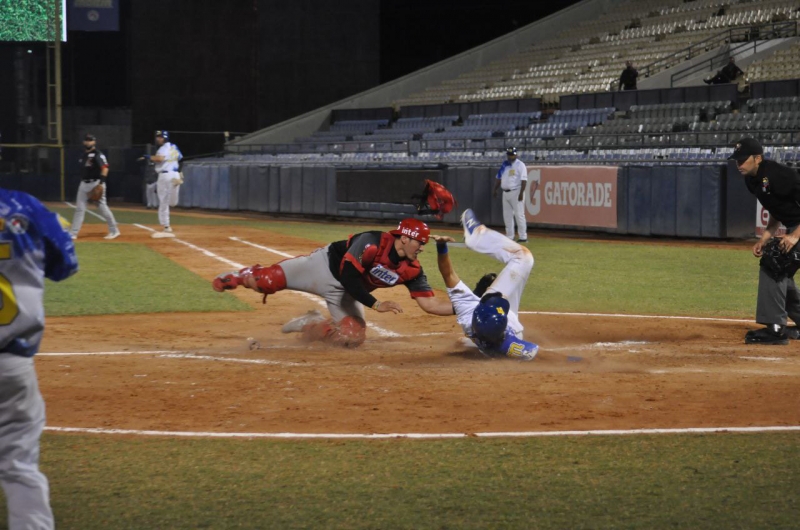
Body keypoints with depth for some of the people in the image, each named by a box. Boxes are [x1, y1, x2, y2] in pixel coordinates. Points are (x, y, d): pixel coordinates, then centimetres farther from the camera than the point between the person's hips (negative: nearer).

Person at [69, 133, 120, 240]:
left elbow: (105, 168, -20)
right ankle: (73, 233, 6)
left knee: (102, 206, -6)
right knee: (79, 208, 5)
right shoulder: (85, 155, 14)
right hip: (84, 183, 8)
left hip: (96, 183, -8)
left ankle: (114, 231, 5)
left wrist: (101, 182, -29)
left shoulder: (98, 154, -10)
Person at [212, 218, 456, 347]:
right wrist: (376, 304, -36)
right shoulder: (371, 244, -32)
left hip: (347, 294, 5)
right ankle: (246, 276, 28)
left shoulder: (411, 270, -14)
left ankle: (312, 324, 15)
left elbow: (430, 304, -14)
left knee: (353, 337, -14)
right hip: (324, 266, -5)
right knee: (266, 281, -12)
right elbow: (348, 277, -34)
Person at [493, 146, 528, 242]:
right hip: (505, 193, 7)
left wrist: (521, 193, -22)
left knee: (519, 215, -9)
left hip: (516, 193, -7)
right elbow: (499, 178, 20)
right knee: (507, 215, 9)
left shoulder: (520, 165, -7)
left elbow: (524, 180, -14)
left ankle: (523, 237, -8)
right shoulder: (504, 165, 14)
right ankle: (509, 237, 16)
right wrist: (495, 190, 14)